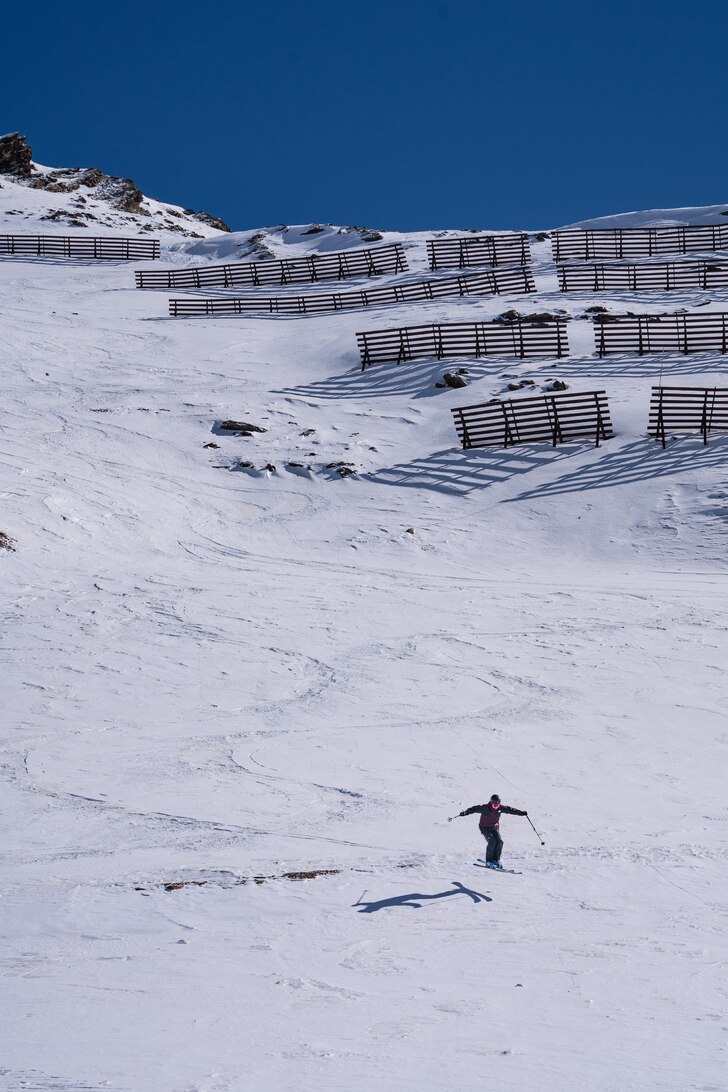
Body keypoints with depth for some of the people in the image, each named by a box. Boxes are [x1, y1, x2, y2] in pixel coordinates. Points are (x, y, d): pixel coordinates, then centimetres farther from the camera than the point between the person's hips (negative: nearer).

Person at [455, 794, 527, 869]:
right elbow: (474, 809, -25)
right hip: (485, 828, -4)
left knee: (500, 842, -14)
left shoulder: (501, 808, -9)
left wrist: (521, 813, -10)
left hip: (494, 828, 4)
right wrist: (465, 813, -37)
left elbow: (510, 810, -5)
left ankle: (496, 860, 3)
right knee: (492, 842, -22)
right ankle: (489, 862, -11)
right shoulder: (485, 808, -21)